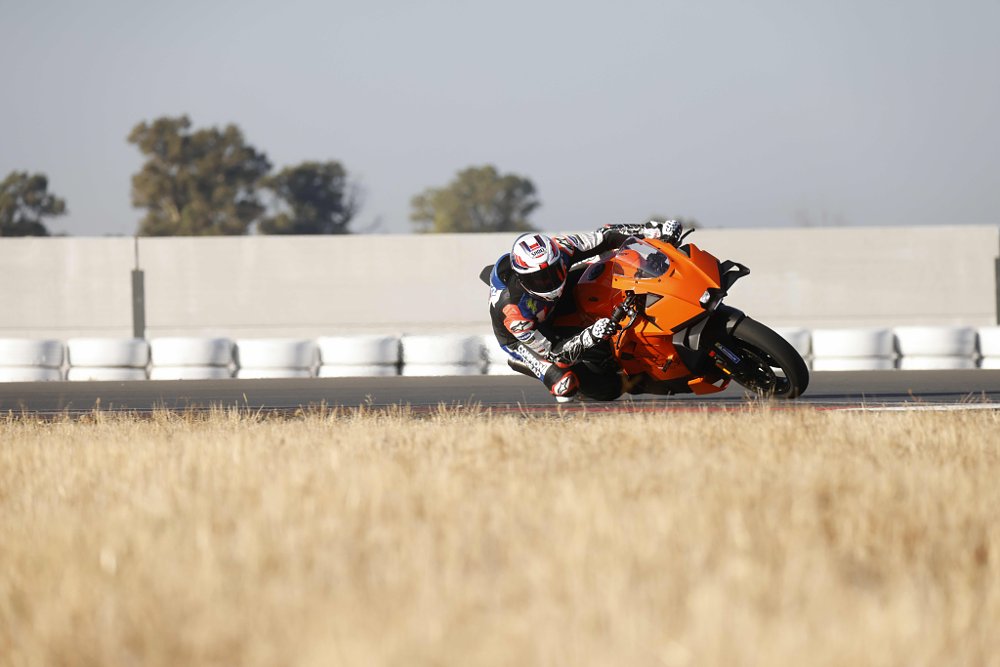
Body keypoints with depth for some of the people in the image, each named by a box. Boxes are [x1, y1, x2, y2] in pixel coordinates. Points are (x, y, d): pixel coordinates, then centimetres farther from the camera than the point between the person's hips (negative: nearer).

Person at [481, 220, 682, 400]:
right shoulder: (513, 309, -43)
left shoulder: (558, 250, -31)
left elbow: (606, 236, -19)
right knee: (566, 385, -29)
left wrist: (655, 231, -26)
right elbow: (552, 353, -37)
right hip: (523, 338, -5)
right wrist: (590, 337, -52)